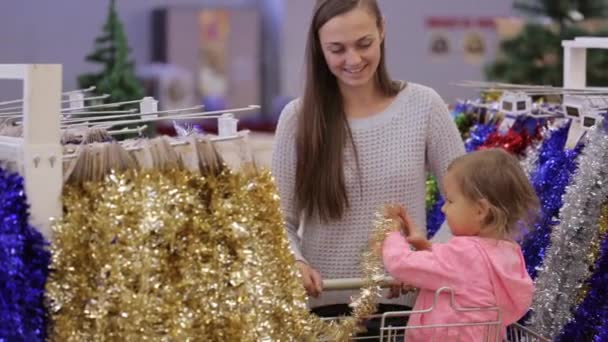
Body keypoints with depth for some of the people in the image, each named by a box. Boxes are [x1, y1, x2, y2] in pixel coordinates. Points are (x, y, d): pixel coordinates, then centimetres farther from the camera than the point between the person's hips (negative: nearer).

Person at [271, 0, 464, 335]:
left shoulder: (423, 105, -4)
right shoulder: (298, 118, -4)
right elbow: (281, 219, -2)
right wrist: (294, 263, -22)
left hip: (403, 302, 0)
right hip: (322, 304, 0)